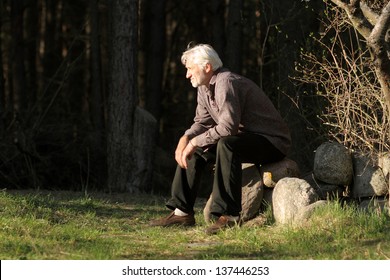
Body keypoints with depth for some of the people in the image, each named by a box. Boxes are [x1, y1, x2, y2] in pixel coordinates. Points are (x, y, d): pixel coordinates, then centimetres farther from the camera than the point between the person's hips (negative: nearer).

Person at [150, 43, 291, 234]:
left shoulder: (225, 83, -23)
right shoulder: (204, 88, 8)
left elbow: (228, 126, -32)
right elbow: (202, 122, 16)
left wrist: (195, 142, -23)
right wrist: (186, 138, -5)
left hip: (272, 142, -10)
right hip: (242, 139, 10)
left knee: (226, 144, -36)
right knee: (195, 151, 7)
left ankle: (230, 216, -36)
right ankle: (182, 212, 7)